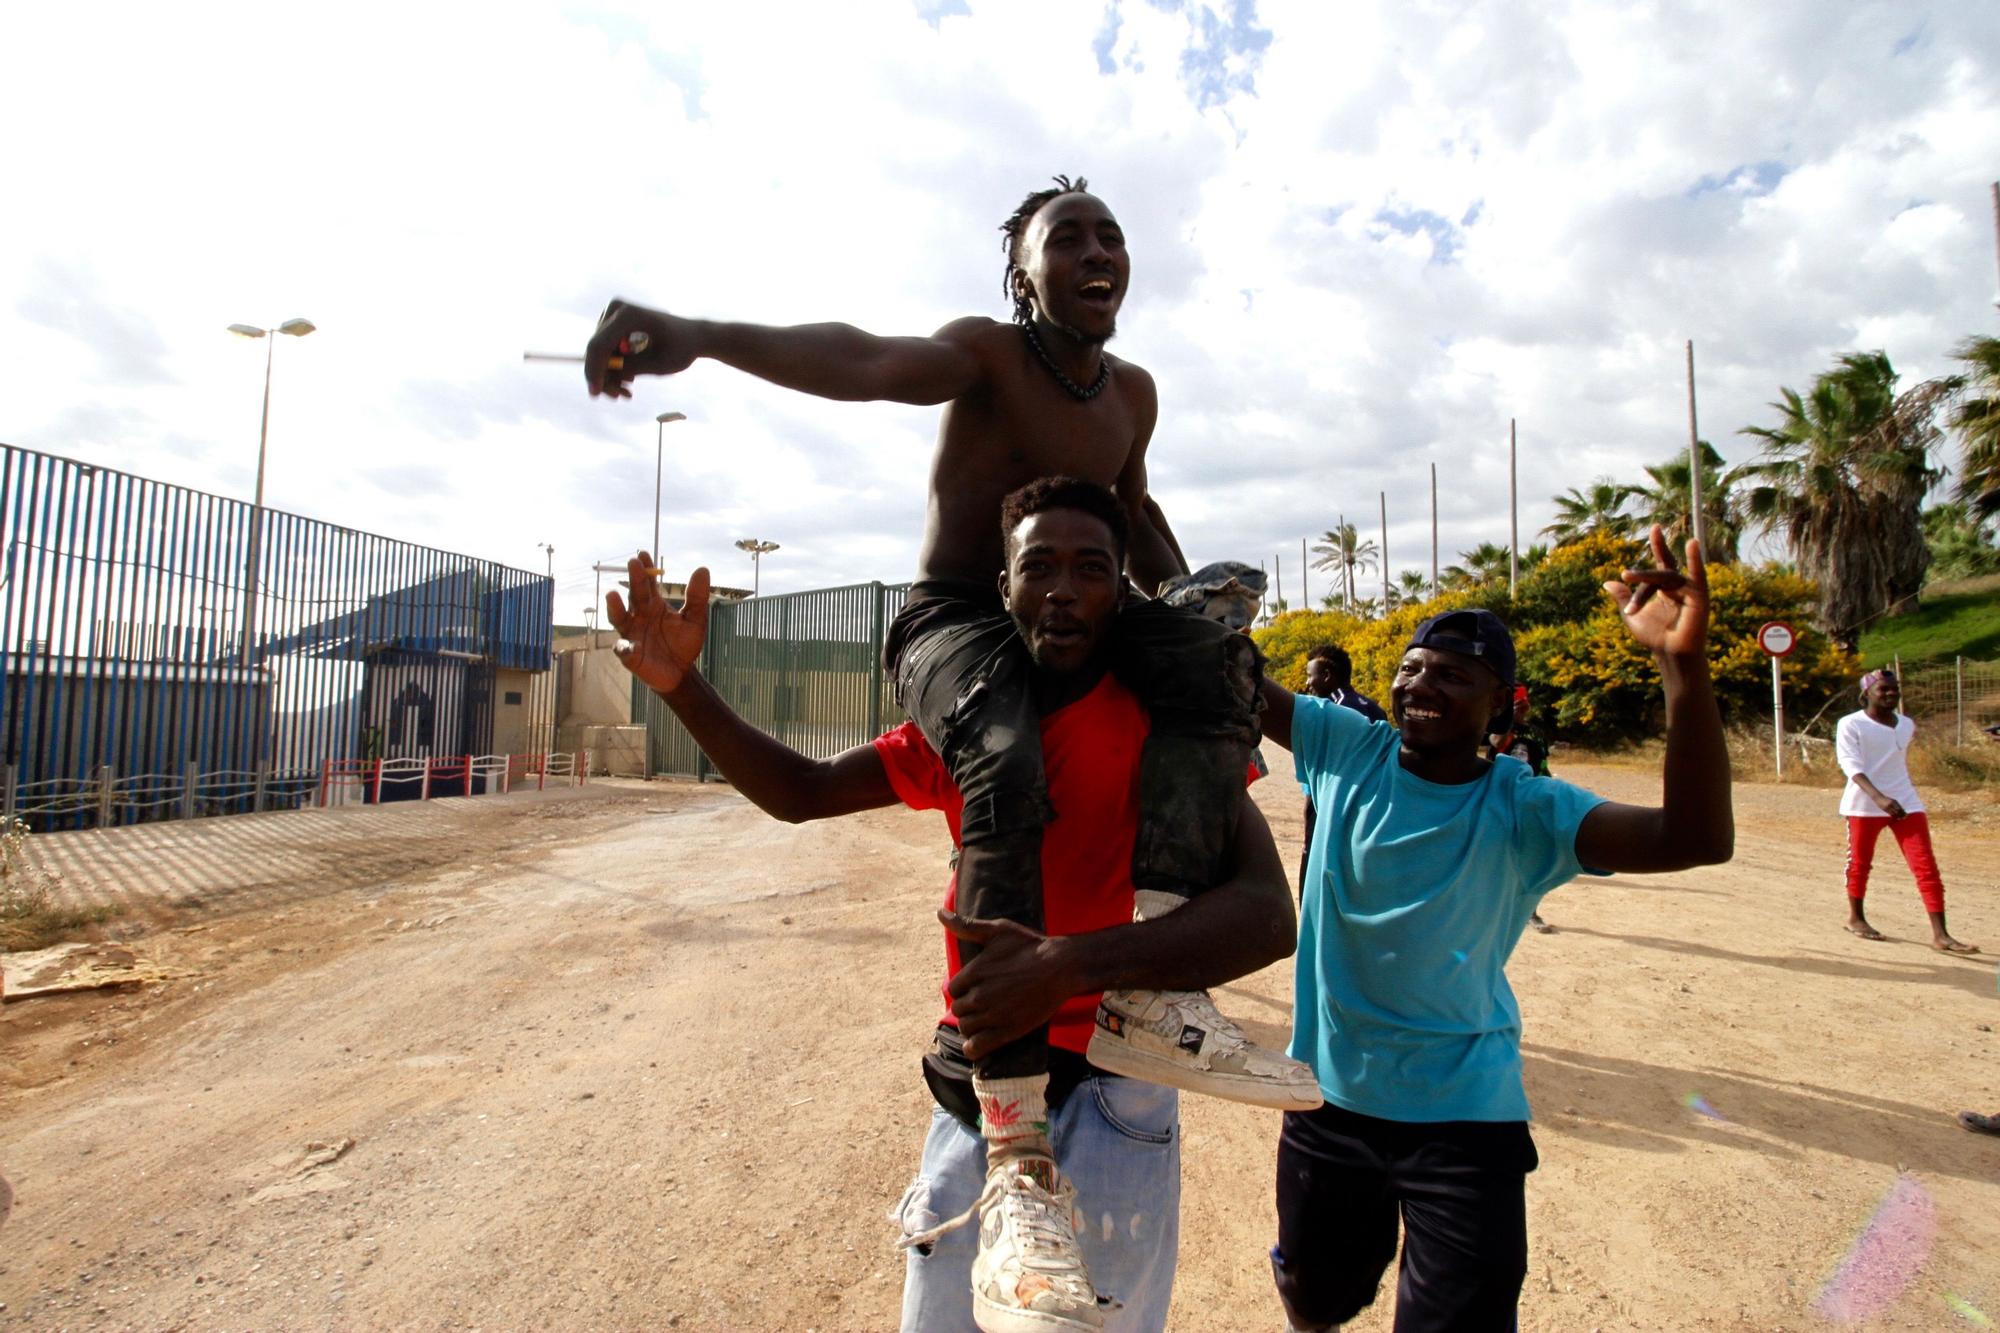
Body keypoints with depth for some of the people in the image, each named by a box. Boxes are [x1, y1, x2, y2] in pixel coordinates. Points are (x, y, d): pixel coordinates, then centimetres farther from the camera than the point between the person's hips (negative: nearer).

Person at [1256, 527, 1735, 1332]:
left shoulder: (1522, 808, -14)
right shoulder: (1346, 749, -8)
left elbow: (1698, 837, -27)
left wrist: (1684, 665, -40)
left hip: (1465, 1115, -3)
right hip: (1327, 1095, 3)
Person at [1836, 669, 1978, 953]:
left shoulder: (1907, 726, 10)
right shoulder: (1851, 725, -9)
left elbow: (1901, 764, 22)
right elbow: (1852, 766, -18)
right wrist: (1878, 797, -31)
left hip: (1906, 802, 5)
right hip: (1864, 804, -4)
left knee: (1926, 866, -4)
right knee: (1860, 862, 8)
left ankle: (1940, 935, -4)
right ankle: (1855, 917, 28)